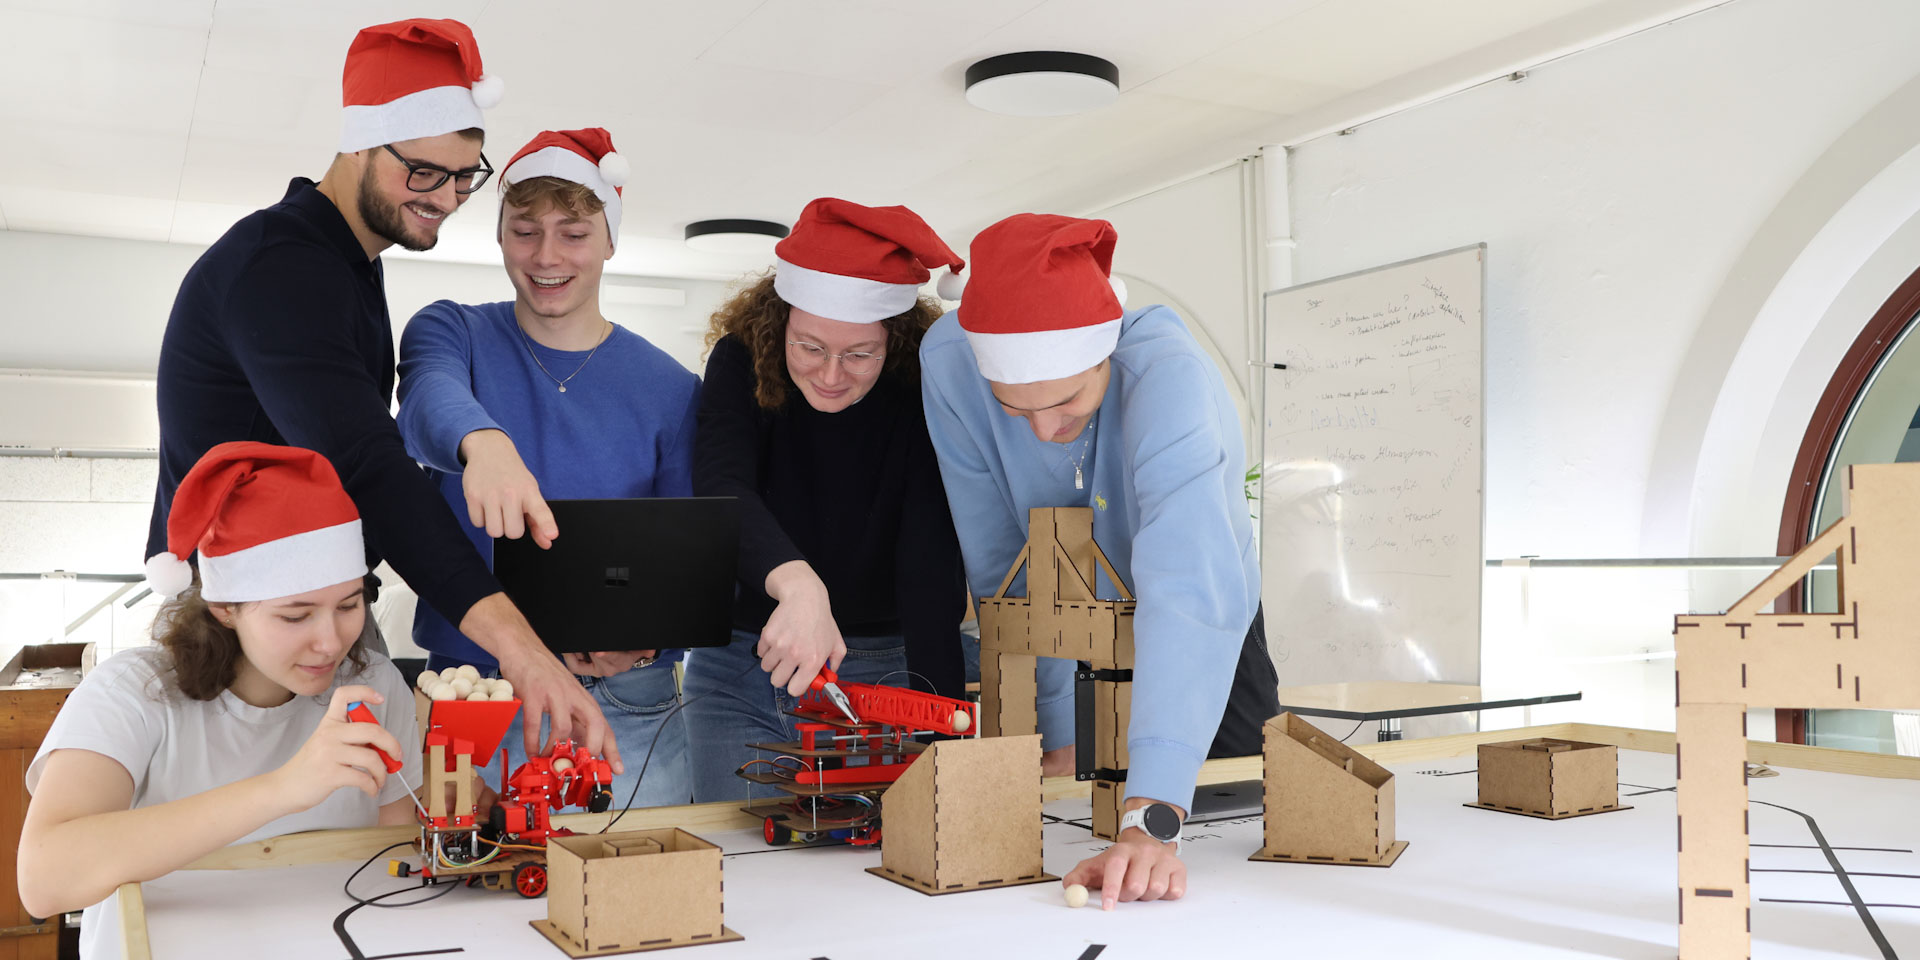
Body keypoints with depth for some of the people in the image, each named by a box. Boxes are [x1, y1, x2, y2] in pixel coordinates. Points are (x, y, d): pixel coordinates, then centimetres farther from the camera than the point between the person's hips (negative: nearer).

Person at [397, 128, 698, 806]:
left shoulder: (670, 388, 3)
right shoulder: (454, 333, 4)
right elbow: (430, 397, -21)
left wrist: (646, 637, -19)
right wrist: (482, 441, -45)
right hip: (473, 693, 0)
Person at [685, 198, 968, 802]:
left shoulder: (920, 393, -14)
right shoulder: (740, 364, -9)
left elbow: (932, 573, -23)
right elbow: (723, 491, -27)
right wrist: (797, 583, -47)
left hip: (882, 669, -1)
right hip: (737, 673, 2)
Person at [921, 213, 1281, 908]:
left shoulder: (1169, 376, -41)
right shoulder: (950, 362, -31)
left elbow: (1191, 593, -54)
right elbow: (1002, 565, -22)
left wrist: (1151, 817, -63)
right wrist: (1058, 734, -22)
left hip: (1207, 648, -1)